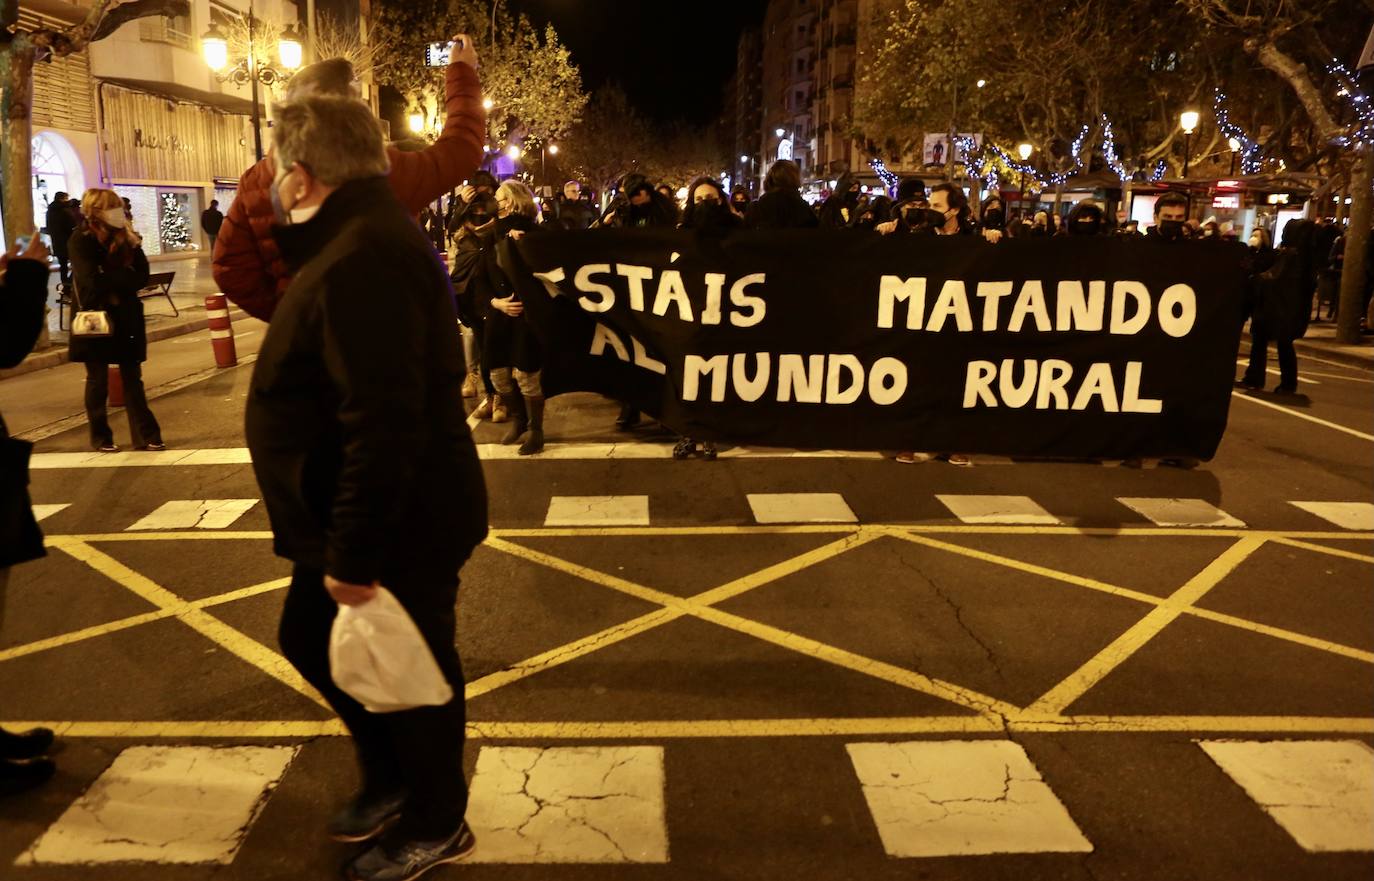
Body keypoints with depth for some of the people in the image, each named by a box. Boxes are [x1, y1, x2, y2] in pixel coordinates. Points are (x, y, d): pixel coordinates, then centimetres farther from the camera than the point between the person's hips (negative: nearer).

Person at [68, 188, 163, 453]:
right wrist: (123, 277, -12)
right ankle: (100, 437, 16)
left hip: (126, 317, 4)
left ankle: (145, 435, 7)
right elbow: (93, 281, -19)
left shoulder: (125, 237, 4)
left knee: (132, 378, 6)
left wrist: (110, 283, -16)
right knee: (98, 380, 5)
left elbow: (142, 276, -4)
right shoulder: (80, 241, -9)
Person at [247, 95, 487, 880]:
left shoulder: (364, 258, -26)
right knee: (312, 642, 24)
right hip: (355, 519, 11)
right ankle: (392, 778, 42)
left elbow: (382, 424, -32)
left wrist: (355, 553, -27)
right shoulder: (359, 237, 10)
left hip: (397, 527, -11)